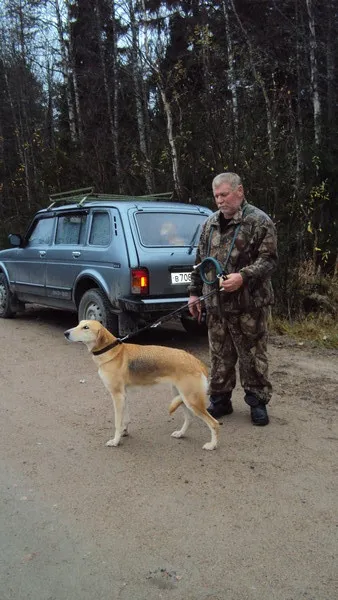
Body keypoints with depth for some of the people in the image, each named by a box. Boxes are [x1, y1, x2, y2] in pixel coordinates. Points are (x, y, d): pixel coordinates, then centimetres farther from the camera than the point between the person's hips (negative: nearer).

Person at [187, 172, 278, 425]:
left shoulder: (259, 221, -7)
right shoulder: (210, 223, 12)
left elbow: (269, 260, -12)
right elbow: (201, 261, 18)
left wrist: (243, 276, -26)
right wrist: (195, 292, 14)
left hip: (249, 305, -5)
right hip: (216, 304, 5)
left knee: (252, 356, 5)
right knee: (220, 357, 13)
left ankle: (257, 402, 21)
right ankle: (220, 400, 27)